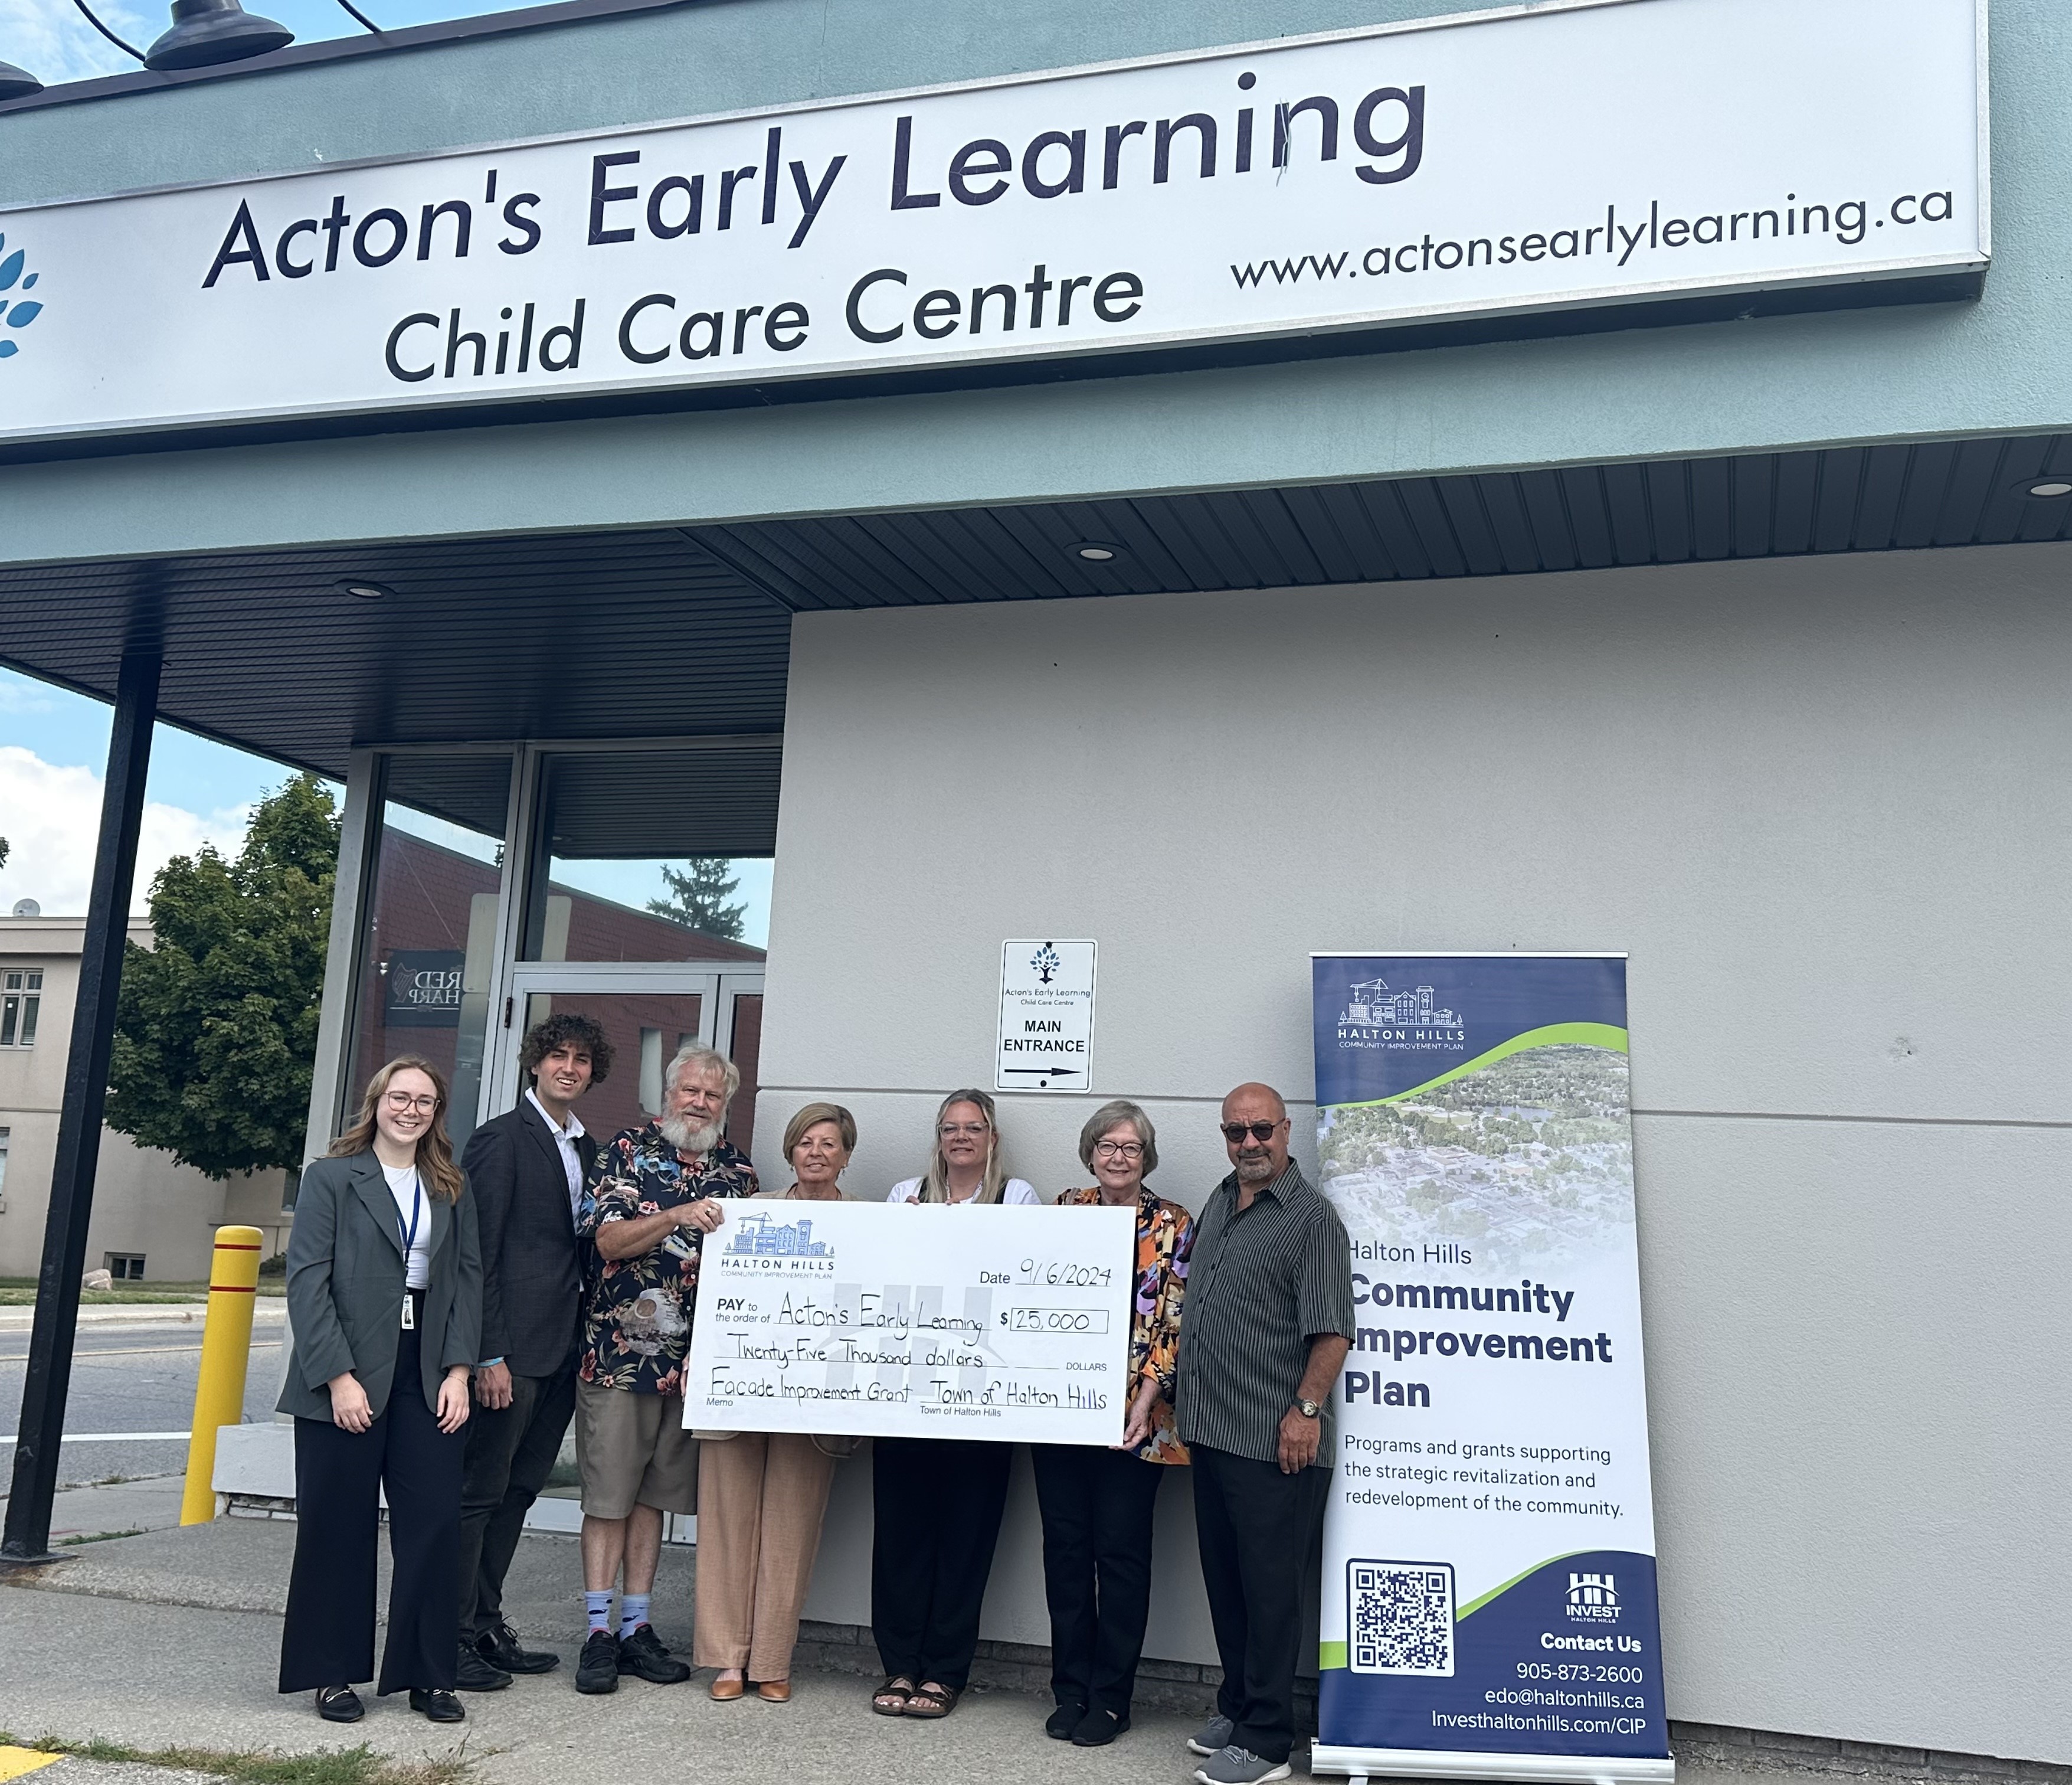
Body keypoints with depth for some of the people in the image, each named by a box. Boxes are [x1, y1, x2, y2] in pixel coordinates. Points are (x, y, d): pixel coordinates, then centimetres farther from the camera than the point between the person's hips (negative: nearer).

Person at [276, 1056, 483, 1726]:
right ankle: (332, 1675, 18)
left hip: (429, 1379, 3)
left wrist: (459, 1370, -2)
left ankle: (428, 1674, 13)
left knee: (435, 1524, 1)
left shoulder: (453, 1191, 14)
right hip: (346, 1379, -3)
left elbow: (468, 1279, 9)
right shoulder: (331, 1179, 1)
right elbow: (308, 1281, -6)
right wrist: (339, 1377, -13)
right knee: (339, 1529, 4)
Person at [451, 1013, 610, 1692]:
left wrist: (584, 1337, 9)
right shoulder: (501, 1138, -7)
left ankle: (487, 1629, 23)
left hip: (561, 1349, 7)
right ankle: (452, 1637, 9)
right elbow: (477, 1253, -12)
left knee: (518, 1491, 14)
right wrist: (488, 1355, -16)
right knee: (480, 1493, 0)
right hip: (510, 1347, -7)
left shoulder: (586, 1148, 15)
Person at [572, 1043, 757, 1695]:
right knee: (608, 1494, 1)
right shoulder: (628, 1152, -1)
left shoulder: (739, 1170, 11)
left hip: (693, 1356, 4)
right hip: (619, 1349, -4)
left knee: (655, 1494, 11)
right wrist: (680, 1215, -24)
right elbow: (609, 1240, -11)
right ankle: (600, 1633, 8)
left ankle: (637, 1626, 19)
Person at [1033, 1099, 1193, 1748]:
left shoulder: (1172, 1225, -1)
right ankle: (1070, 1688, 20)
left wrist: (1146, 1397, -14)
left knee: (1121, 1550, 2)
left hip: (1133, 1414, -3)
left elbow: (1174, 1321, -6)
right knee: (1065, 1544, 8)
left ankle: (1110, 1696, 14)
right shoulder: (1064, 1209, 9)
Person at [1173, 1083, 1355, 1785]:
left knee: (1269, 1589, 0)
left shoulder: (1312, 1217, -11)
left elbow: (1332, 1331, -15)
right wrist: (1187, 1406, 19)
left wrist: (1306, 1408, -19)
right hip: (1211, 1432, 8)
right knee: (1224, 1582, 16)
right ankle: (1236, 1707, 30)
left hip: (1274, 1443, -8)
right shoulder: (1217, 1206, 13)